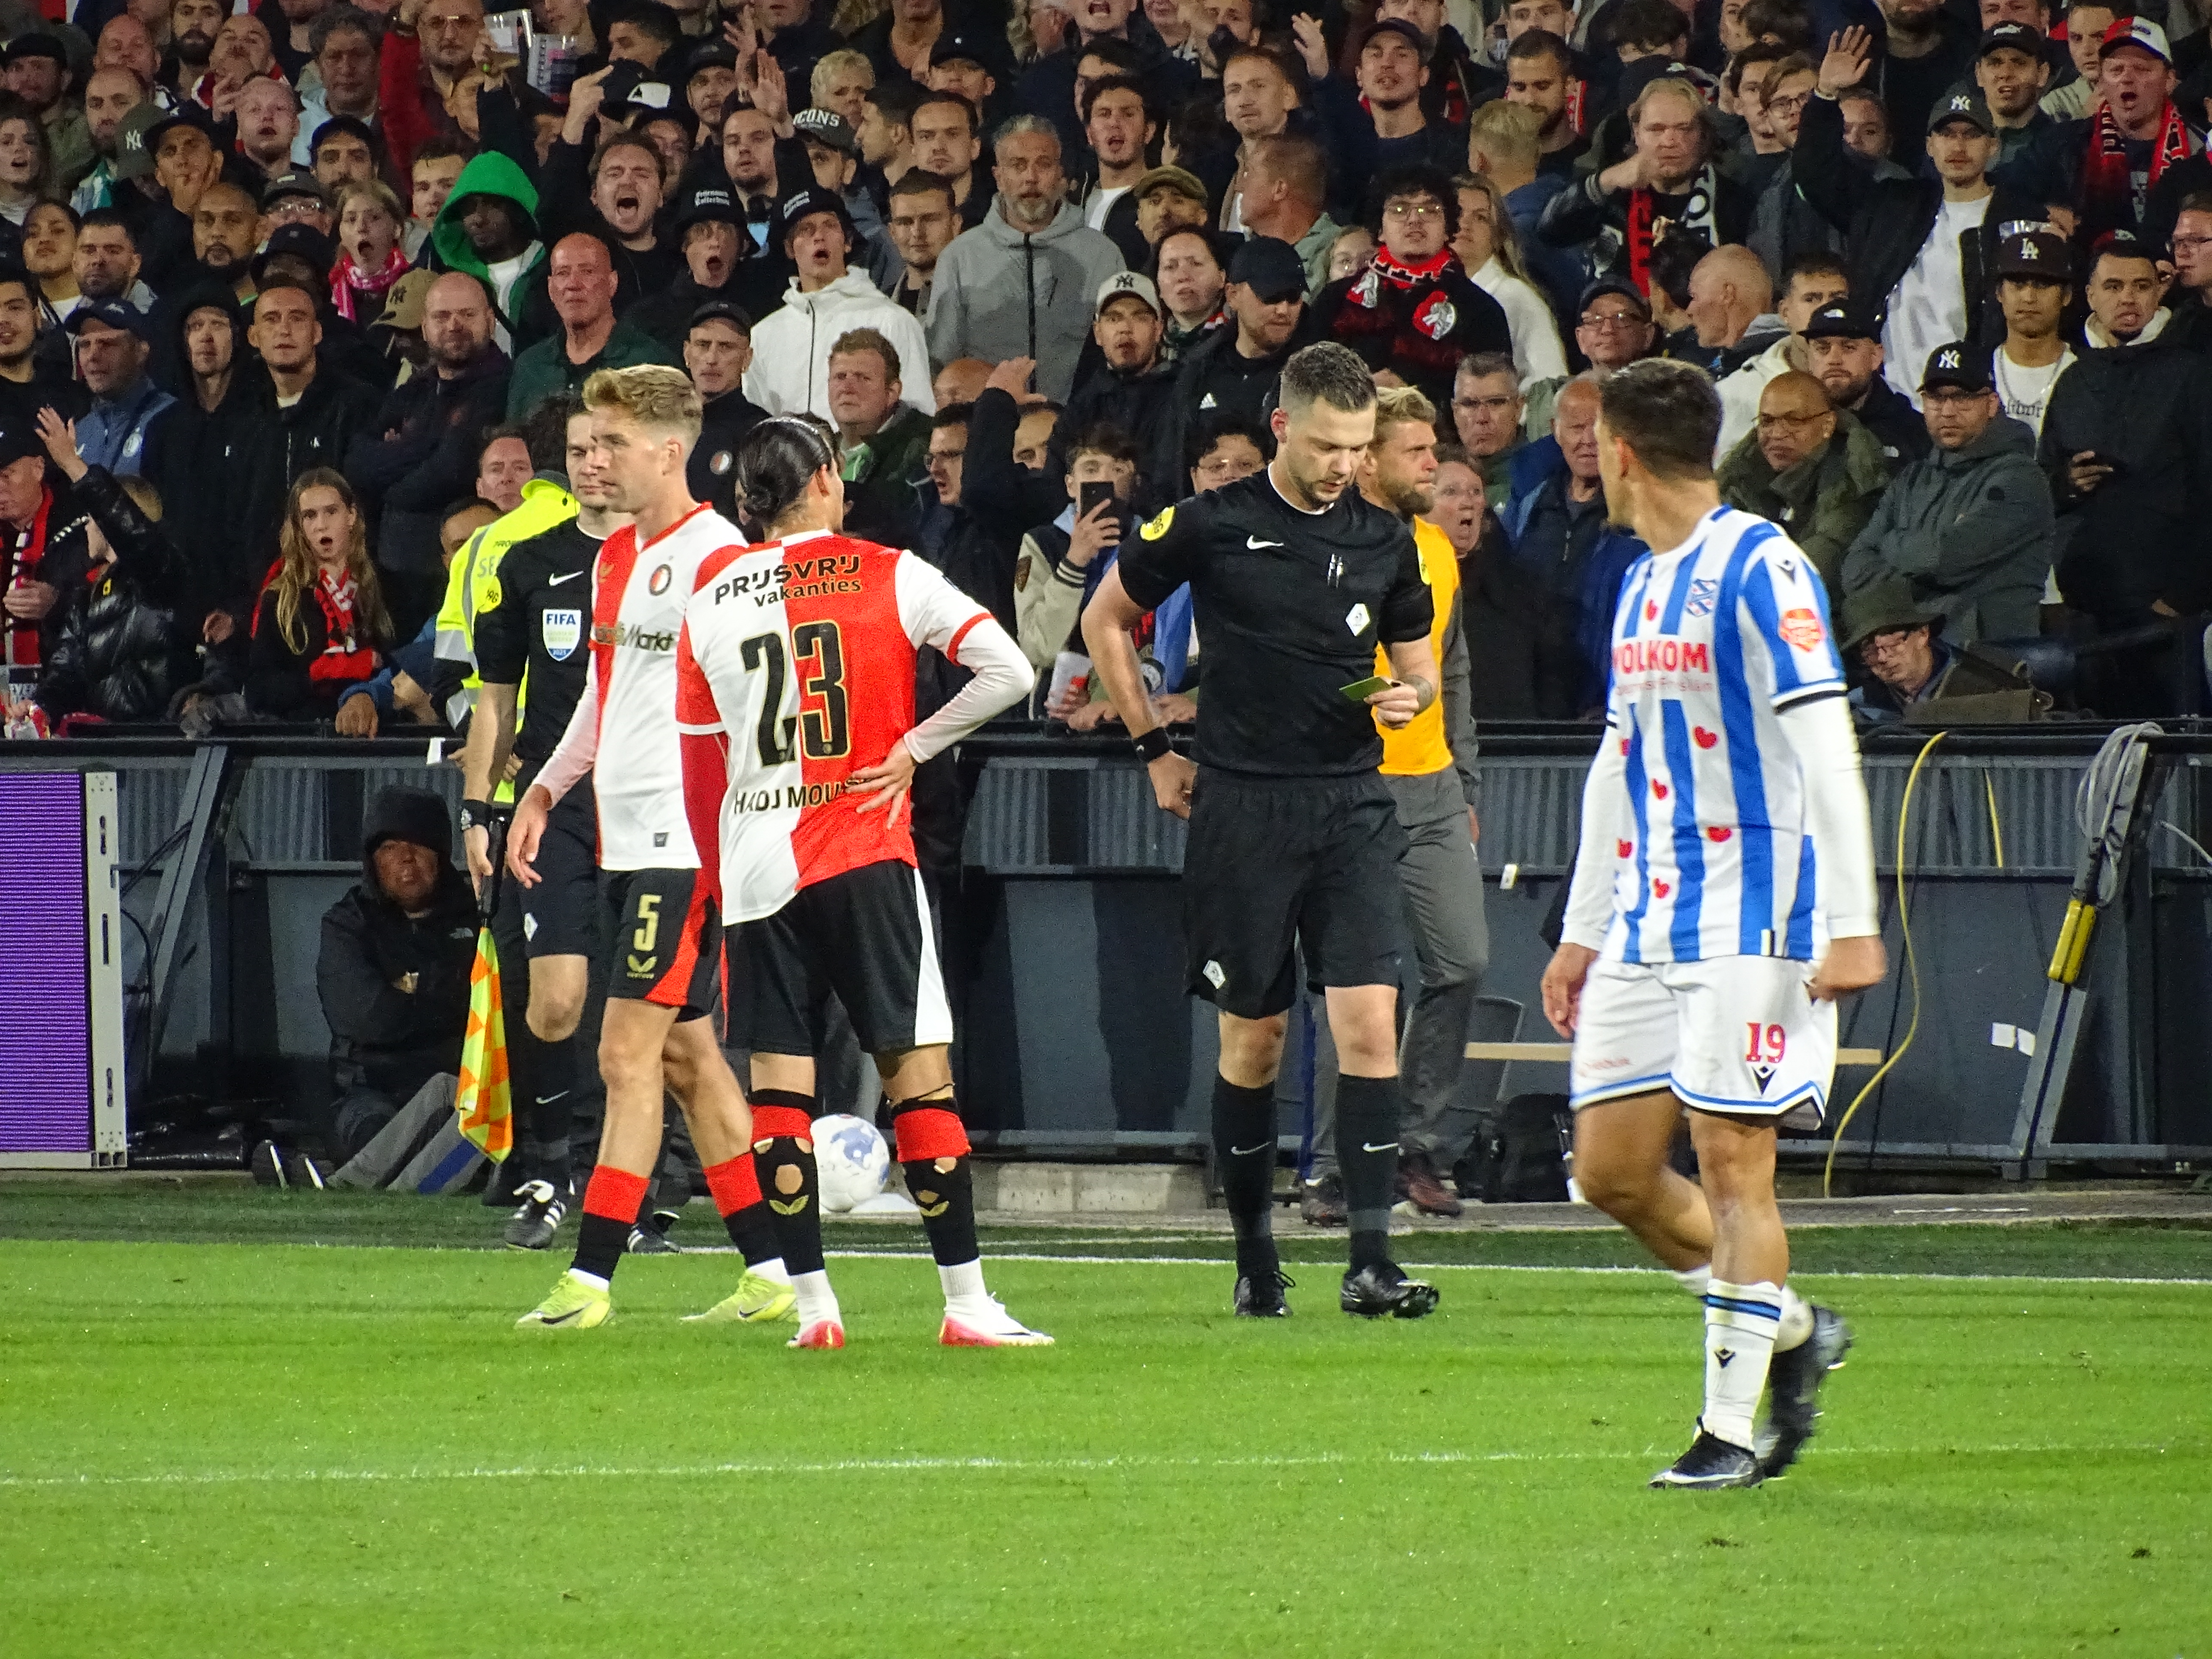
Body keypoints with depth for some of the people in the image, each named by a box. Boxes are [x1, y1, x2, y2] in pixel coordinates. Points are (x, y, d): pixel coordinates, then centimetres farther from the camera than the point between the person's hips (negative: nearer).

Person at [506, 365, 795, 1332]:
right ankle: (771, 1275, 15)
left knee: (630, 1052, -11)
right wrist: (545, 790, 20)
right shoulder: (614, 557, 15)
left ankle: (590, 1278, -11)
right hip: (625, 841, 9)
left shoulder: (716, 556, -12)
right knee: (684, 1054, 10)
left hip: (688, 843, -9)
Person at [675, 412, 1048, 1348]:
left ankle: (812, 1303, 1)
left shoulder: (711, 598, 8)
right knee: (918, 1069, -1)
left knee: (777, 1083, 5)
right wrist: (911, 751, -1)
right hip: (862, 852, -3)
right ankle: (966, 1301, -4)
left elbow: (698, 762, 14)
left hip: (758, 869, 3)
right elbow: (1008, 673, -10)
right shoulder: (889, 577, -1)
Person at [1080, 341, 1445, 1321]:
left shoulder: (1385, 541, 7)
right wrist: (1154, 749, 7)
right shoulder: (1212, 525, -3)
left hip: (1352, 804, 2)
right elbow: (1105, 620, 9)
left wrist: (1411, 696, -4)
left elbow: (1416, 661, 20)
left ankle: (1371, 1262, -13)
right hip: (1242, 807, -2)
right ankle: (1254, 1259, 18)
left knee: (1368, 1022, -11)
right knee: (1253, 1039, 4)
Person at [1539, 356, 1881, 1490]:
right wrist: (1582, 933, 24)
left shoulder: (1758, 569, -11)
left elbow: (1828, 750, -16)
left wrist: (1854, 923, -21)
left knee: (1731, 1164, -7)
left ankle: (1731, 1430, -1)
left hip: (1751, 923, -9)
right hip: (1646, 926, 9)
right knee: (1611, 1170, 6)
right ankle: (1791, 1332, 23)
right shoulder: (1641, 586, 16)